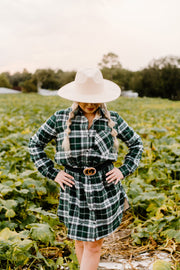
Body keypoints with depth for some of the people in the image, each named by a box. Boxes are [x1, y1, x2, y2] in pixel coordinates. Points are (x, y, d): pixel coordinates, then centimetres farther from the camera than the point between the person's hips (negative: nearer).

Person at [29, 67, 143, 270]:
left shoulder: (112, 120, -2)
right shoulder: (61, 119, -5)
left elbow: (136, 144, 12)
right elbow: (35, 143, 6)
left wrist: (124, 170, 0)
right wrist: (52, 173, -1)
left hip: (104, 189, 0)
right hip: (74, 189, 0)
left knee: (94, 244, 6)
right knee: (80, 241, 15)